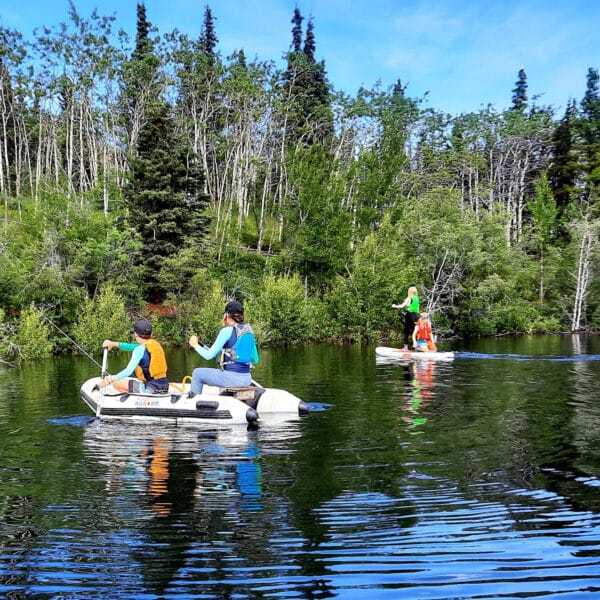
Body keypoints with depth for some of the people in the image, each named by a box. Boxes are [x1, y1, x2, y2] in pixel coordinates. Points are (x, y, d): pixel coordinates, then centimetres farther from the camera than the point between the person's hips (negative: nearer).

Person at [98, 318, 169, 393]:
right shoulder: (156, 344, 11)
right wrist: (114, 344, 26)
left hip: (151, 389, -8)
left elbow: (129, 371, -20)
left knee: (117, 383, 6)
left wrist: (111, 379, -20)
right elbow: (132, 347, 23)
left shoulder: (140, 349, -12)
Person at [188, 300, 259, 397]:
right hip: (247, 379, 7)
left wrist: (195, 345, 7)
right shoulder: (249, 332, 8)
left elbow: (208, 355, -10)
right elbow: (255, 360, 15)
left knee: (197, 373, 14)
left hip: (232, 377, -7)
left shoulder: (227, 331, -10)